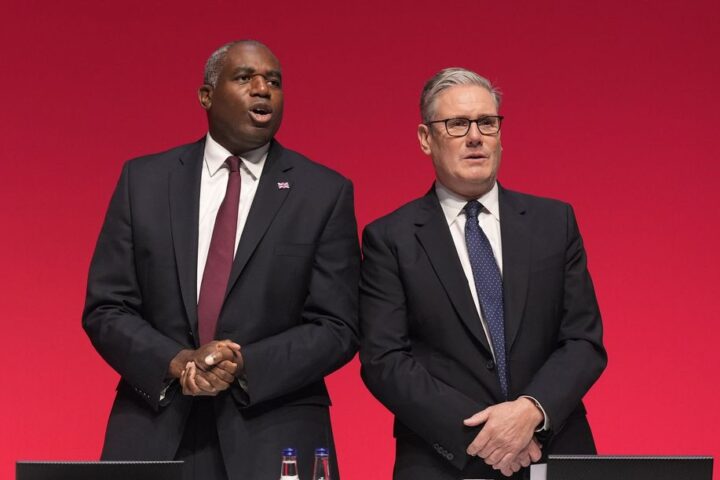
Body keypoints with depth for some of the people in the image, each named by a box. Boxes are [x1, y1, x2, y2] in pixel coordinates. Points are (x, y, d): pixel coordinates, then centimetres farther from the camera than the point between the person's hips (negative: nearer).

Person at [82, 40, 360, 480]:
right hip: (154, 433, 1)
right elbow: (105, 310, 3)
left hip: (274, 441, -1)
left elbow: (337, 328, -2)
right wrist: (177, 362, -14)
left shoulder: (325, 192, 1)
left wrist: (242, 366, -16)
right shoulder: (144, 180, 5)